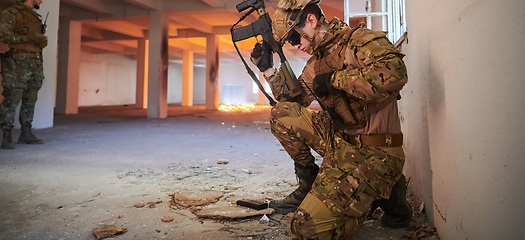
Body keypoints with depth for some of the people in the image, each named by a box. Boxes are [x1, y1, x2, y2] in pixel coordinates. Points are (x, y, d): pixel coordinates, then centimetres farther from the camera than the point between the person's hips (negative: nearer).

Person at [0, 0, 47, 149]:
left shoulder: (34, 16, 21)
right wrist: (28, 38, -18)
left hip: (34, 64, 7)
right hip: (17, 62, -7)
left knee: (30, 101, 7)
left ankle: (26, 134, 13)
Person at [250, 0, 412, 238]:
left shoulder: (361, 39, -11)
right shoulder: (315, 64, 13)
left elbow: (395, 73, -31)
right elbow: (293, 100, 19)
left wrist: (334, 79, -23)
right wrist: (268, 68, 8)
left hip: (372, 154, -8)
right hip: (338, 140, 8)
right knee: (281, 114, -4)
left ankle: (386, 193, 6)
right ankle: (309, 183, 10)